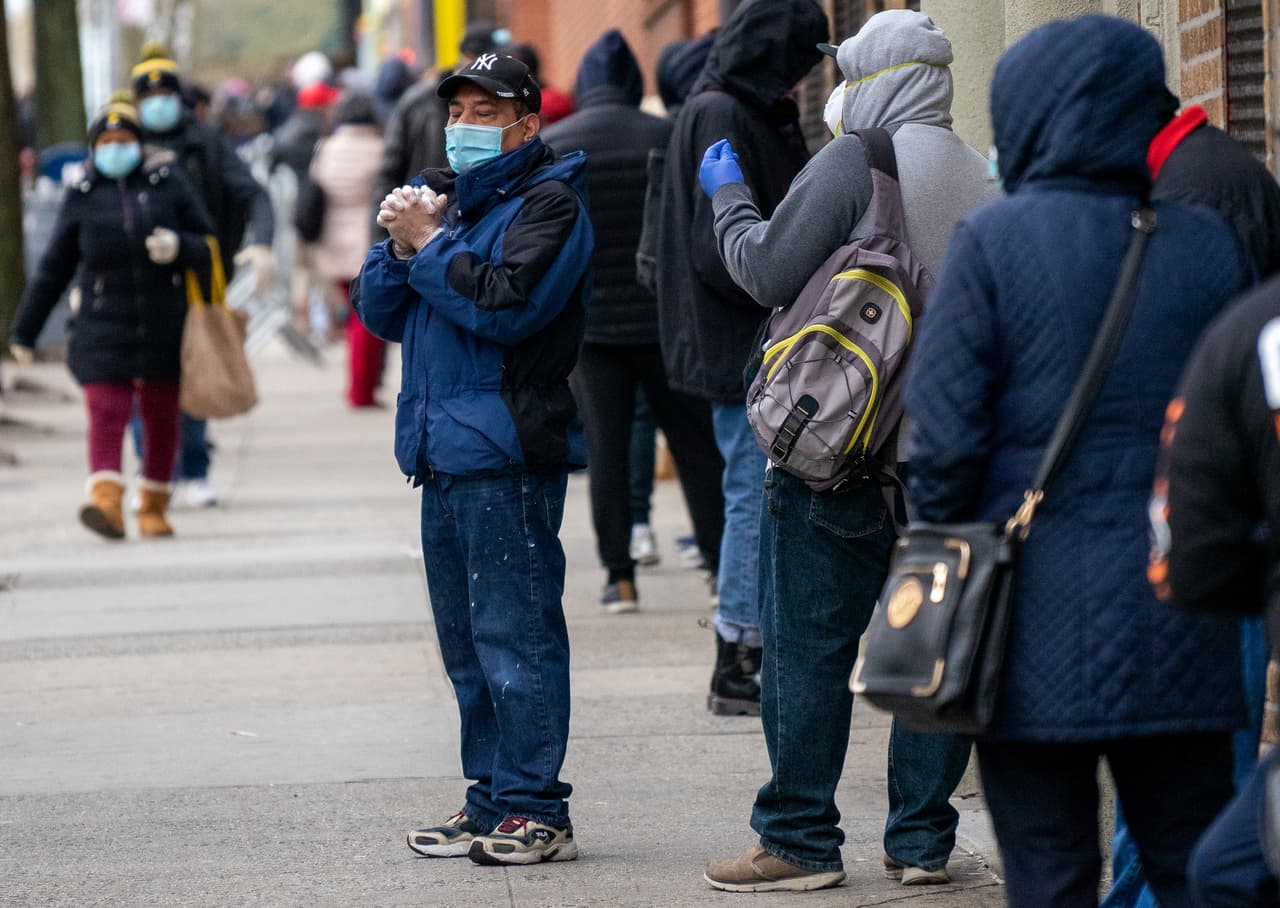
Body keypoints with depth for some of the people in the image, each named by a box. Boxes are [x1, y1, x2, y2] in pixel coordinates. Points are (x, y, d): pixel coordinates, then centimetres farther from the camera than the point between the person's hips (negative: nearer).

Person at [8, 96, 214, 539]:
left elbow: (208, 247, 6)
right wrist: (25, 332, 12)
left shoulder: (169, 184, 3)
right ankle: (106, 502, -27)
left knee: (162, 419, 7)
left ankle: (153, 508, 19)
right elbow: (53, 269, 10)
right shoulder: (81, 198, 4)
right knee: (106, 412, -15)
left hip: (163, 328, 1)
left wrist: (178, 247, -17)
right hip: (104, 331, -1)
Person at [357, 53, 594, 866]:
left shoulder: (549, 201, -5)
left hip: (509, 451, -8)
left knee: (515, 632, -8)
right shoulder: (441, 194, 19)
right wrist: (402, 244, -3)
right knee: (468, 641, 12)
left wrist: (427, 244, -11)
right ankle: (493, 799, 19)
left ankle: (537, 810, -6)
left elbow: (505, 303, -19)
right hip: (444, 449, 8)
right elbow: (380, 312, 15)